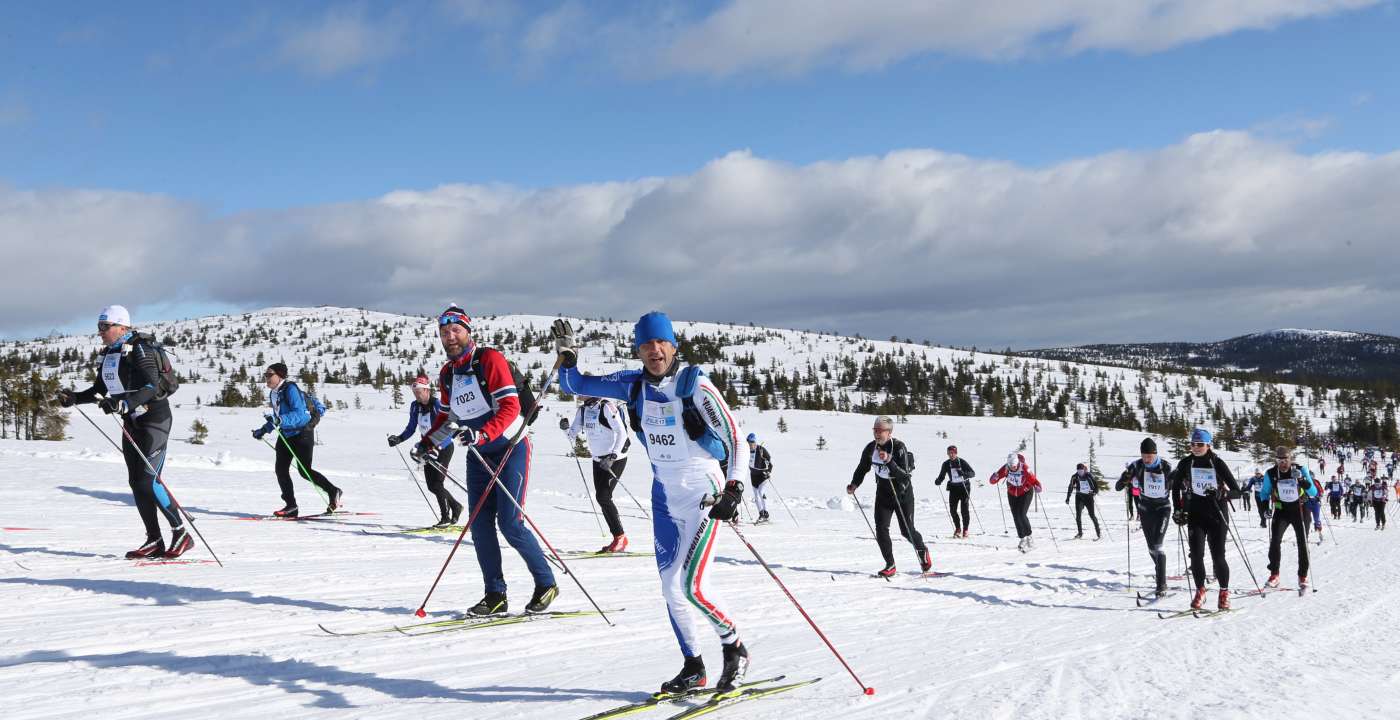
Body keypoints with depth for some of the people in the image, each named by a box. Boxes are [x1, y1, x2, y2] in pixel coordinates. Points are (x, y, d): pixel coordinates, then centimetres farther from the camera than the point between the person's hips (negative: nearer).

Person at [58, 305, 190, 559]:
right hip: (131, 422, 9)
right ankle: (154, 541, 9)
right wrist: (74, 398, 4)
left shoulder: (139, 349, -16)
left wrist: (124, 404, -39)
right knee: (136, 482, 5)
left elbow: (152, 387, -26)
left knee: (148, 480, -14)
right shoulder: (108, 354, 10)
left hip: (154, 419, -9)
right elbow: (99, 390, 19)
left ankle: (181, 534, -4)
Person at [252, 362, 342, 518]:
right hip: (286, 434, 9)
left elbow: (299, 414, -28)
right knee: (281, 469, -1)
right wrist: (263, 430, 17)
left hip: (302, 432, -9)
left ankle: (333, 492, 11)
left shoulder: (290, 389, -18)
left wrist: (279, 420, -40)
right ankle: (291, 506, 3)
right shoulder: (274, 393, 10)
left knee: (304, 470, -8)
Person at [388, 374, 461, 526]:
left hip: (444, 448, -7)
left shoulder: (437, 405, -22)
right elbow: (411, 428, 7)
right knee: (431, 486, 6)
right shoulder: (415, 406, -1)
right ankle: (455, 506, 27)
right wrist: (399, 439, -9)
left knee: (436, 484, -12)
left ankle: (445, 517, 3)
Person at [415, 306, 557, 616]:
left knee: (510, 523, -11)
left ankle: (546, 584, 5)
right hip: (478, 454, 7)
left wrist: (482, 434, -34)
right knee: (480, 525, 1)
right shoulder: (447, 373, 8)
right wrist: (428, 442, 8)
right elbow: (448, 416, 22)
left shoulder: (490, 359, -14)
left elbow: (511, 407, -22)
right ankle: (495, 595, 10)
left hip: (510, 448, -7)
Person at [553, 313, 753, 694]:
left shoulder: (694, 385, -17)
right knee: (671, 587, 9)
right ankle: (693, 667, 24)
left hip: (704, 495, -6)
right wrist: (566, 354, -12)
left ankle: (735, 649, 10)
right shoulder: (633, 385, 0)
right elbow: (574, 385, 8)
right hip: (665, 496, 6)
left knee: (692, 587, -14)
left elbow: (736, 439, -18)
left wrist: (734, 489, -31)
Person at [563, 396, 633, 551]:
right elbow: (573, 434, 7)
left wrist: (612, 456, -25)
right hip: (598, 460, 8)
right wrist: (566, 428, -15)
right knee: (602, 499, 6)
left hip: (615, 459, -8)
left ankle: (620, 537, -5)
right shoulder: (583, 410, 6)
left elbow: (622, 433, -20)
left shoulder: (607, 406, -18)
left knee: (603, 497, -15)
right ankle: (618, 538, 15)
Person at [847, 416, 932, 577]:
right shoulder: (871, 448, -7)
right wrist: (854, 484, -8)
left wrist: (889, 461, -40)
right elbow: (862, 468, 8)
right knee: (881, 529, -9)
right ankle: (890, 565, 2)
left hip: (902, 492, -4)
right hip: (883, 492, 4)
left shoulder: (899, 447, -22)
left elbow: (905, 475, -29)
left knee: (907, 530, 2)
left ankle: (923, 551, 33)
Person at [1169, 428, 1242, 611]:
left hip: (1217, 515, -2)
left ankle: (1224, 592, 14)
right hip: (1195, 515, 2)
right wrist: (1177, 510, 7)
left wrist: (1221, 494, -25)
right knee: (1196, 554, -8)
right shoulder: (1185, 463, 1)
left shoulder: (1218, 463, -6)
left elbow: (1236, 491, -6)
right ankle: (1200, 591, 8)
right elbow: (1175, 486, 16)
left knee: (1218, 556, -4)